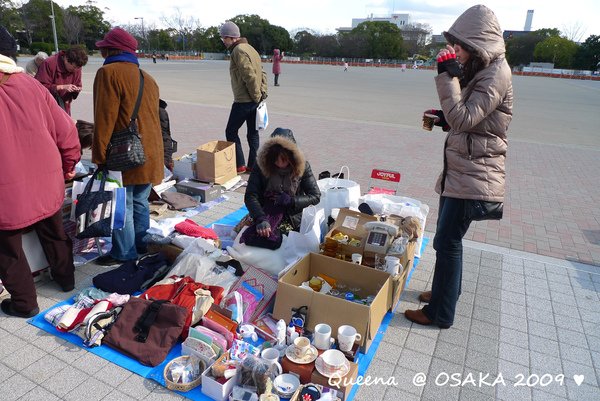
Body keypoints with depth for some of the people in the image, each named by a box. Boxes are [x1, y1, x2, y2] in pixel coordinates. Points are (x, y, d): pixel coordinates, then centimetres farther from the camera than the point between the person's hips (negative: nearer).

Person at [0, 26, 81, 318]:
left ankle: (24, 302, 27)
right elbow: (66, 131, 2)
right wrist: (68, 165, 16)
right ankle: (65, 279, 41)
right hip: (47, 183, 4)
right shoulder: (32, 86, -2)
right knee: (54, 233, 24)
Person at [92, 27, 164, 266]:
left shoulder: (109, 72, -11)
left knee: (122, 206, 4)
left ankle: (124, 254, 15)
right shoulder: (148, 78, 13)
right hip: (150, 156, 8)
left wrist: (99, 156, -8)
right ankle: (141, 245, 30)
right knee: (140, 202, 18)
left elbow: (104, 120, -15)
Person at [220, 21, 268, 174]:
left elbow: (250, 76, -22)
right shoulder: (250, 48, 17)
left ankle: (239, 165, 4)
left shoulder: (239, 50, -13)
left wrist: (256, 95, -15)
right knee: (253, 133, 13)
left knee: (231, 131, 3)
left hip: (243, 100, -9)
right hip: (255, 100, 9)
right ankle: (253, 165, 19)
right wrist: (262, 92, 8)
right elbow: (262, 73, 15)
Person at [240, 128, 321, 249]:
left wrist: (290, 200, -18)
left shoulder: (302, 167, -8)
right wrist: (260, 219, -32)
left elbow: (315, 196, -4)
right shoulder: (261, 165, -9)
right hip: (265, 213, -1)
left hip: (291, 220, 1)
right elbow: (250, 196, -15)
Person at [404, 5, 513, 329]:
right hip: (461, 168, 10)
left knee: (447, 241, -4)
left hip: (474, 173, -10)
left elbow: (464, 119, -24)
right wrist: (445, 120, 5)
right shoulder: (481, 70, 14)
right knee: (447, 237, 18)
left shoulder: (495, 74, -15)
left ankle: (440, 313, 10)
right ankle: (446, 290, 36)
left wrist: (448, 76, -23)